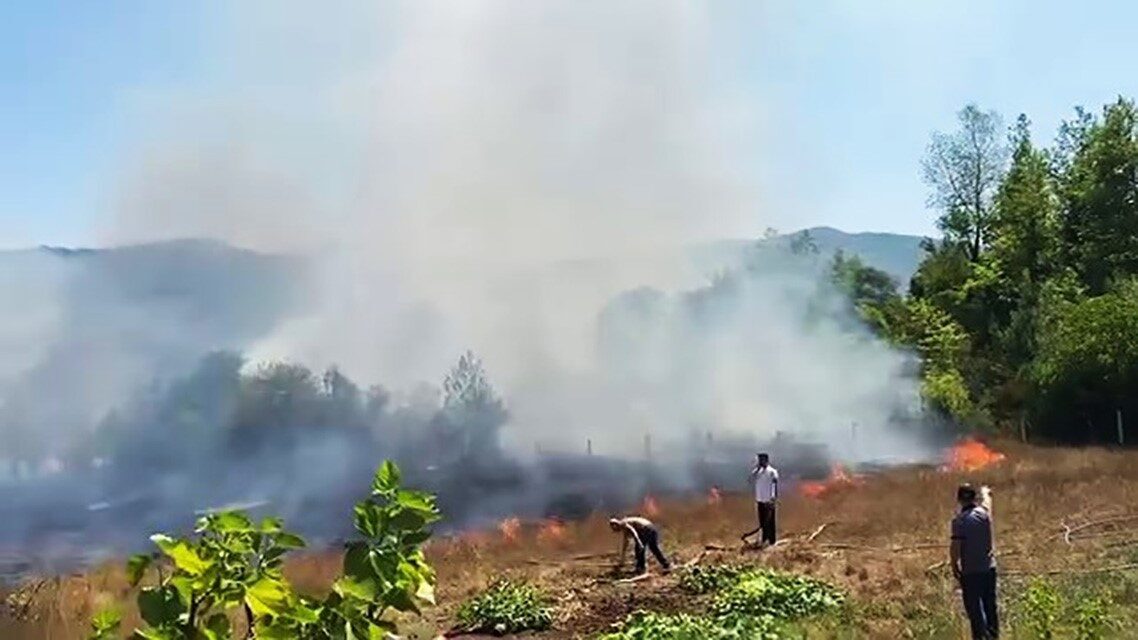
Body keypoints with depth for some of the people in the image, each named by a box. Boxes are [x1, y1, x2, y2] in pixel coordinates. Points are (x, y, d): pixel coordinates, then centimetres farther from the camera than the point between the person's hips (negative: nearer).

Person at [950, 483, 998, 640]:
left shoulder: (959, 520, -15)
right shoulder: (984, 513, -1)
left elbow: (955, 547, -17)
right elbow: (986, 501, 24)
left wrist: (954, 567, -3)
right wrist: (985, 493, 46)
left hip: (970, 571, -5)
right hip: (988, 568, 5)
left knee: (974, 607, 3)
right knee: (990, 605, 17)